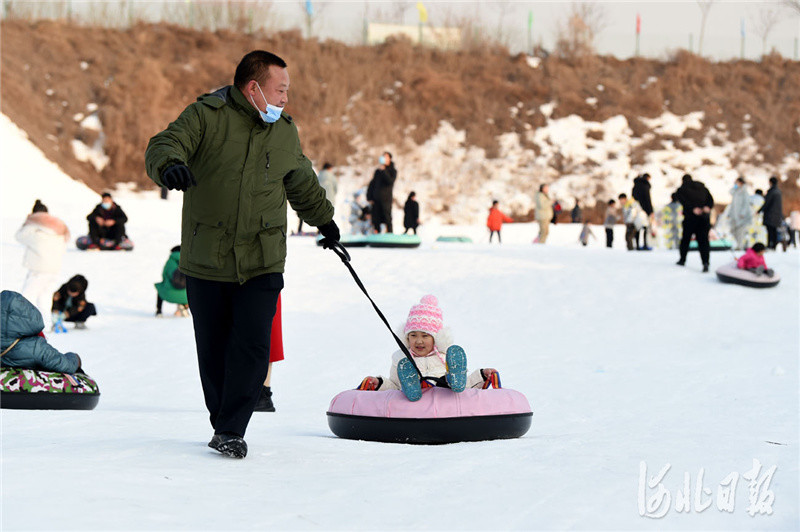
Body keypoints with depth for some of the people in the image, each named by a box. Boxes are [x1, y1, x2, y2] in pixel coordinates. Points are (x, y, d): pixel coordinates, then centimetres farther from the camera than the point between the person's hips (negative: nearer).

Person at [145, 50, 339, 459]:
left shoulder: (284, 131, 10)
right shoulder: (206, 117, -5)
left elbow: (302, 183, 28)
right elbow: (163, 146, -18)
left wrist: (324, 221, 40)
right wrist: (170, 164, -42)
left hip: (262, 263, 2)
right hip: (206, 261, -2)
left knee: (251, 347, -11)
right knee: (213, 350, 6)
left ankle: (231, 430, -3)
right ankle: (222, 422, 24)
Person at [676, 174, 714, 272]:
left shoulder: (681, 190, 9)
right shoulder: (702, 187, 20)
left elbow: (684, 201, -10)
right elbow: (711, 199, 8)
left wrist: (693, 209, -20)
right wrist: (707, 207, -9)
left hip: (690, 217, -2)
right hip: (704, 217, 3)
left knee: (685, 238, 15)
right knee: (703, 239, -1)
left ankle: (682, 260, 25)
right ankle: (705, 262, -18)